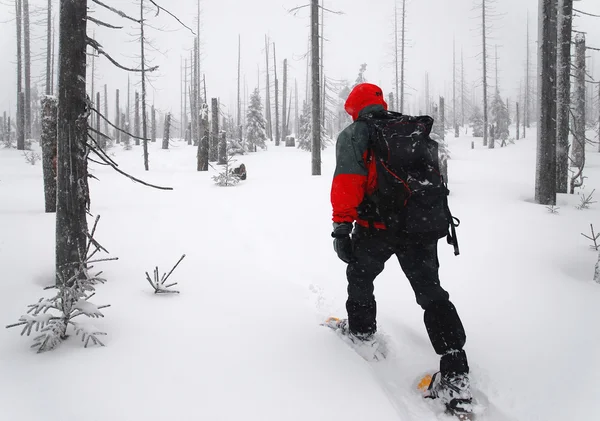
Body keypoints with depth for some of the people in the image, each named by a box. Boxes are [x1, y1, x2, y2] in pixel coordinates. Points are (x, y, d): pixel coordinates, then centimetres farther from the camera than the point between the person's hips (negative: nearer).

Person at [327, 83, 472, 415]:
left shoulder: (354, 134, 5)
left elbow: (348, 180, -10)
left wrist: (342, 226, -13)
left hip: (376, 226, -4)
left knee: (360, 276, 25)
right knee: (432, 293, 5)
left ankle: (361, 328, 43)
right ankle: (455, 377, -3)